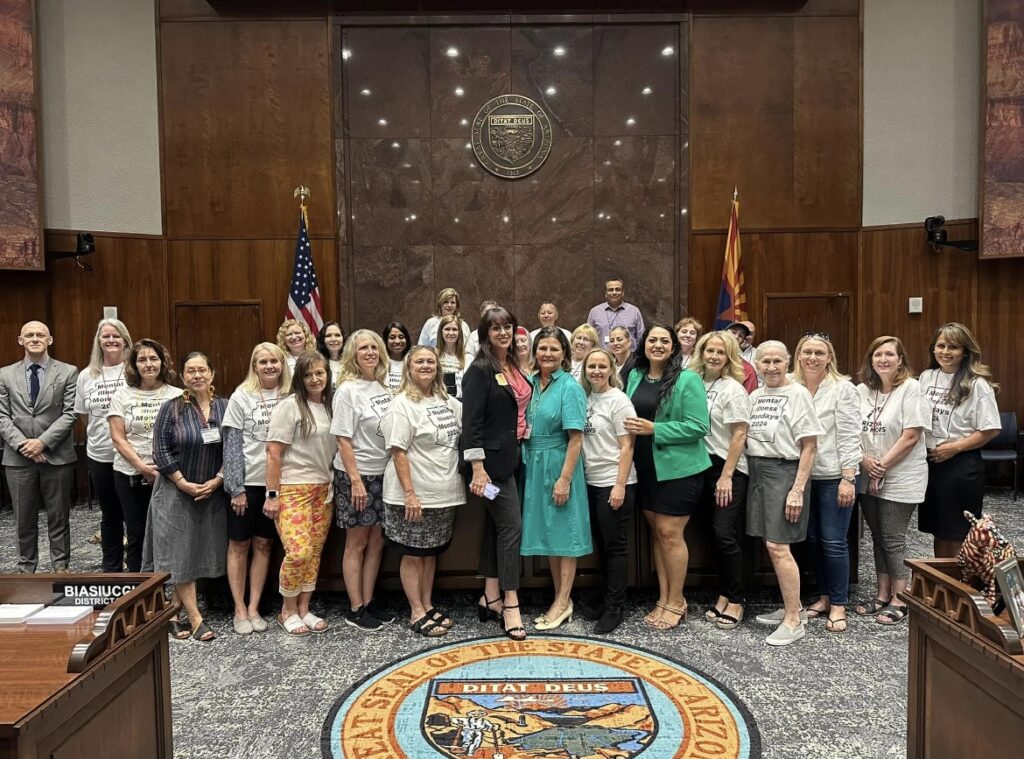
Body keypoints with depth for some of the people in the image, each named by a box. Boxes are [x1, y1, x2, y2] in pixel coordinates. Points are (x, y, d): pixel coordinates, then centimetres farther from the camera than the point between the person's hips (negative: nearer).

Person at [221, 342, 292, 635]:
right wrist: (236, 488, -10)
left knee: (263, 545, 10)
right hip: (247, 482, -2)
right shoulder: (241, 396, -4)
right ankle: (240, 610, 19)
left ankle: (254, 608, 20)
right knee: (239, 545, 7)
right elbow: (232, 444, -5)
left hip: (276, 482, 2)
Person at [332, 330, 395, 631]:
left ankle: (369, 603, 24)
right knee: (356, 543, 5)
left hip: (382, 474, 6)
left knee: (376, 542, 12)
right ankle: (355, 609, 16)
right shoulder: (348, 390, -12)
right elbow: (343, 439, -14)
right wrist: (356, 481, -17)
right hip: (356, 475, -6)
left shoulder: (383, 386, 6)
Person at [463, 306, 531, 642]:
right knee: (511, 526, -7)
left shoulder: (513, 367, 11)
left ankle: (490, 598, 22)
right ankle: (510, 605, 1)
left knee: (495, 525, 13)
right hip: (491, 459, -8)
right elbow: (471, 422, -17)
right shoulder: (480, 370, -12)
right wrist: (477, 469, -21)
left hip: (510, 457, 8)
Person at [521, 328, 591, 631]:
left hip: (558, 465, -7)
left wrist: (564, 478, -19)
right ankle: (560, 599, 25)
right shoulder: (530, 383, 6)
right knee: (546, 532, 13)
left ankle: (563, 602, 14)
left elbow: (576, 438, -15)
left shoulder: (570, 387, -12)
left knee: (563, 532, 3)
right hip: (534, 466, 7)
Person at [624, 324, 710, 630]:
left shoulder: (687, 379, -11)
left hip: (677, 468, -6)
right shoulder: (635, 376, 8)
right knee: (656, 532, 12)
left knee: (670, 533, -1)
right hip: (646, 467, 6)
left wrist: (654, 429, -20)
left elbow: (699, 427, -16)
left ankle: (676, 603, 15)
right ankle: (663, 598, 25)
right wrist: (632, 428, 0)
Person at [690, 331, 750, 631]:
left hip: (729, 470, -5)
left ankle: (737, 600, 10)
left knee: (726, 534, -5)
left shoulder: (733, 389, -9)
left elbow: (739, 435, -11)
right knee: (717, 534, 11)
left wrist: (726, 476, -14)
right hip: (704, 466, 5)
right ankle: (724, 595, 22)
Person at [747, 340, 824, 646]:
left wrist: (798, 490, -15)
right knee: (770, 545, 11)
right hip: (757, 471, 7)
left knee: (778, 546, -8)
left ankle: (794, 621, 5)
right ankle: (793, 607, 27)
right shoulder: (755, 396, 12)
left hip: (783, 472, -7)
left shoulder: (798, 394, -7)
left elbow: (809, 446, -10)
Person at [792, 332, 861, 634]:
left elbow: (849, 436, -9)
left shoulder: (842, 388, -6)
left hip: (834, 476, -4)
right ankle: (824, 596, 27)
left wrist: (848, 478, -14)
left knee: (834, 541, 0)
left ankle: (838, 605, 12)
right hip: (803, 475, 4)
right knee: (813, 539, 12)